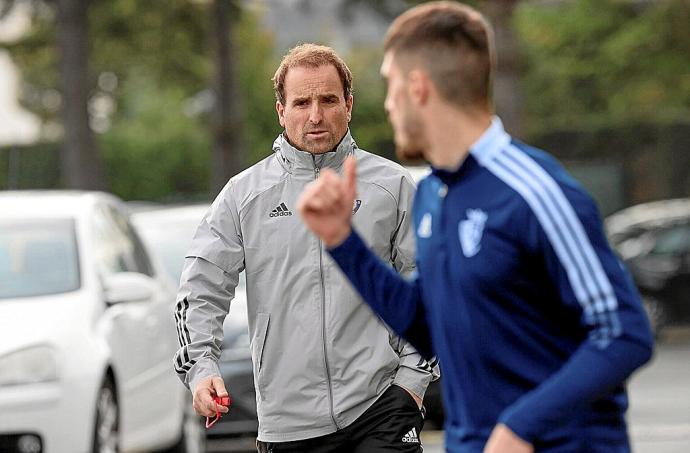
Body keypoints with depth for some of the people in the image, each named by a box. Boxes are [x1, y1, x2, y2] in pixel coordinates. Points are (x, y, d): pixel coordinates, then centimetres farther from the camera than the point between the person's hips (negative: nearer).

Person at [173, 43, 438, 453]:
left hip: (380, 406, -1)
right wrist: (201, 367, -12)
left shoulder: (392, 186, 6)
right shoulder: (243, 195, 6)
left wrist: (411, 378, -1)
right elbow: (201, 289, 4)